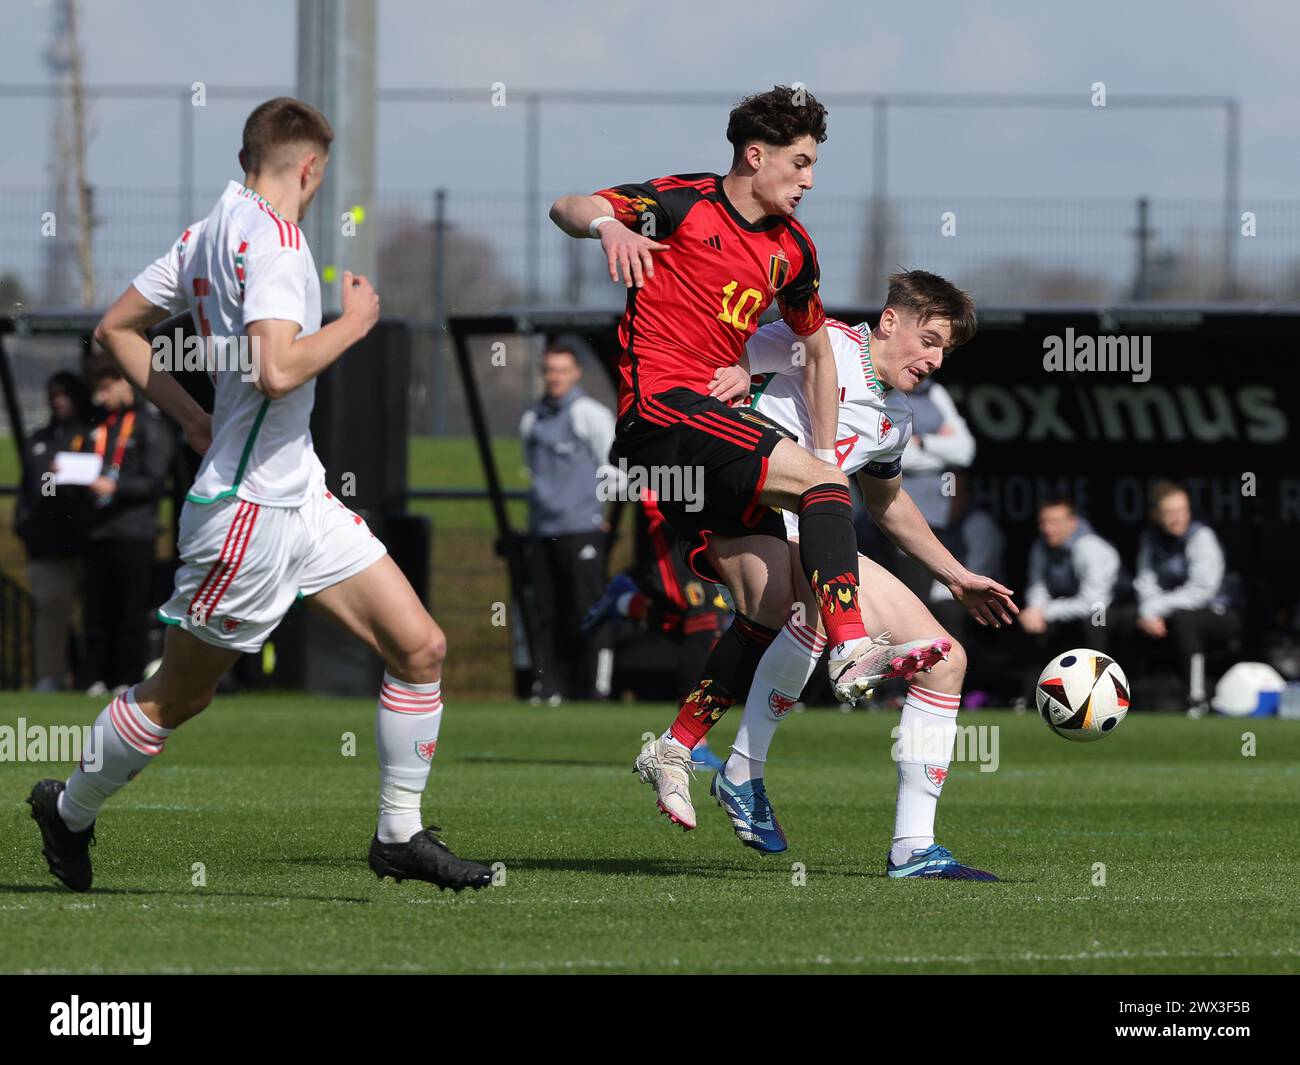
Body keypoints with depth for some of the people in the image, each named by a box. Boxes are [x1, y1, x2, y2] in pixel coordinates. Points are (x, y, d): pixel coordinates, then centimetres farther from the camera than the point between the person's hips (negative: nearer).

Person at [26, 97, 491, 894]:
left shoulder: (211, 231, 10)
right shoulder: (272, 238, -18)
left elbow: (116, 330, 16)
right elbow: (276, 371, -30)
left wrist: (195, 419, 15)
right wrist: (353, 322, -14)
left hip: (301, 496, 9)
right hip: (250, 507, -9)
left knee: (421, 647, 2)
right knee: (180, 696, 7)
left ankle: (401, 835, 10)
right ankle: (69, 810, 28)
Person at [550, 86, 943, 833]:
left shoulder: (791, 248, 14)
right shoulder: (686, 204, -4)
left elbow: (817, 346, 26)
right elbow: (568, 207, -9)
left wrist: (826, 450, 19)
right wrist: (608, 225, -33)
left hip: (709, 421, 7)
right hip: (660, 405, -7)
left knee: (773, 599, -1)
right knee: (822, 483, -22)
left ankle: (676, 749, 6)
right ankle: (852, 650, -31)